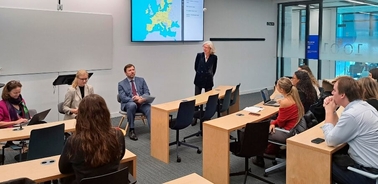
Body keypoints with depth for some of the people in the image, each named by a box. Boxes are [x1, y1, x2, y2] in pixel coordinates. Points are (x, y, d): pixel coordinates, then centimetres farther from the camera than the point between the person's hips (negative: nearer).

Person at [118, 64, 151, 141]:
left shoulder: (141, 80, 13)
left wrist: (141, 98, -18)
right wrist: (135, 100, -23)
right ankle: (131, 130, -25)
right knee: (132, 105, -37)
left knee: (149, 108, -31)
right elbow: (123, 98, -7)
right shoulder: (121, 84, 5)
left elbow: (147, 93, 6)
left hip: (142, 102, 2)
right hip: (128, 103, -2)